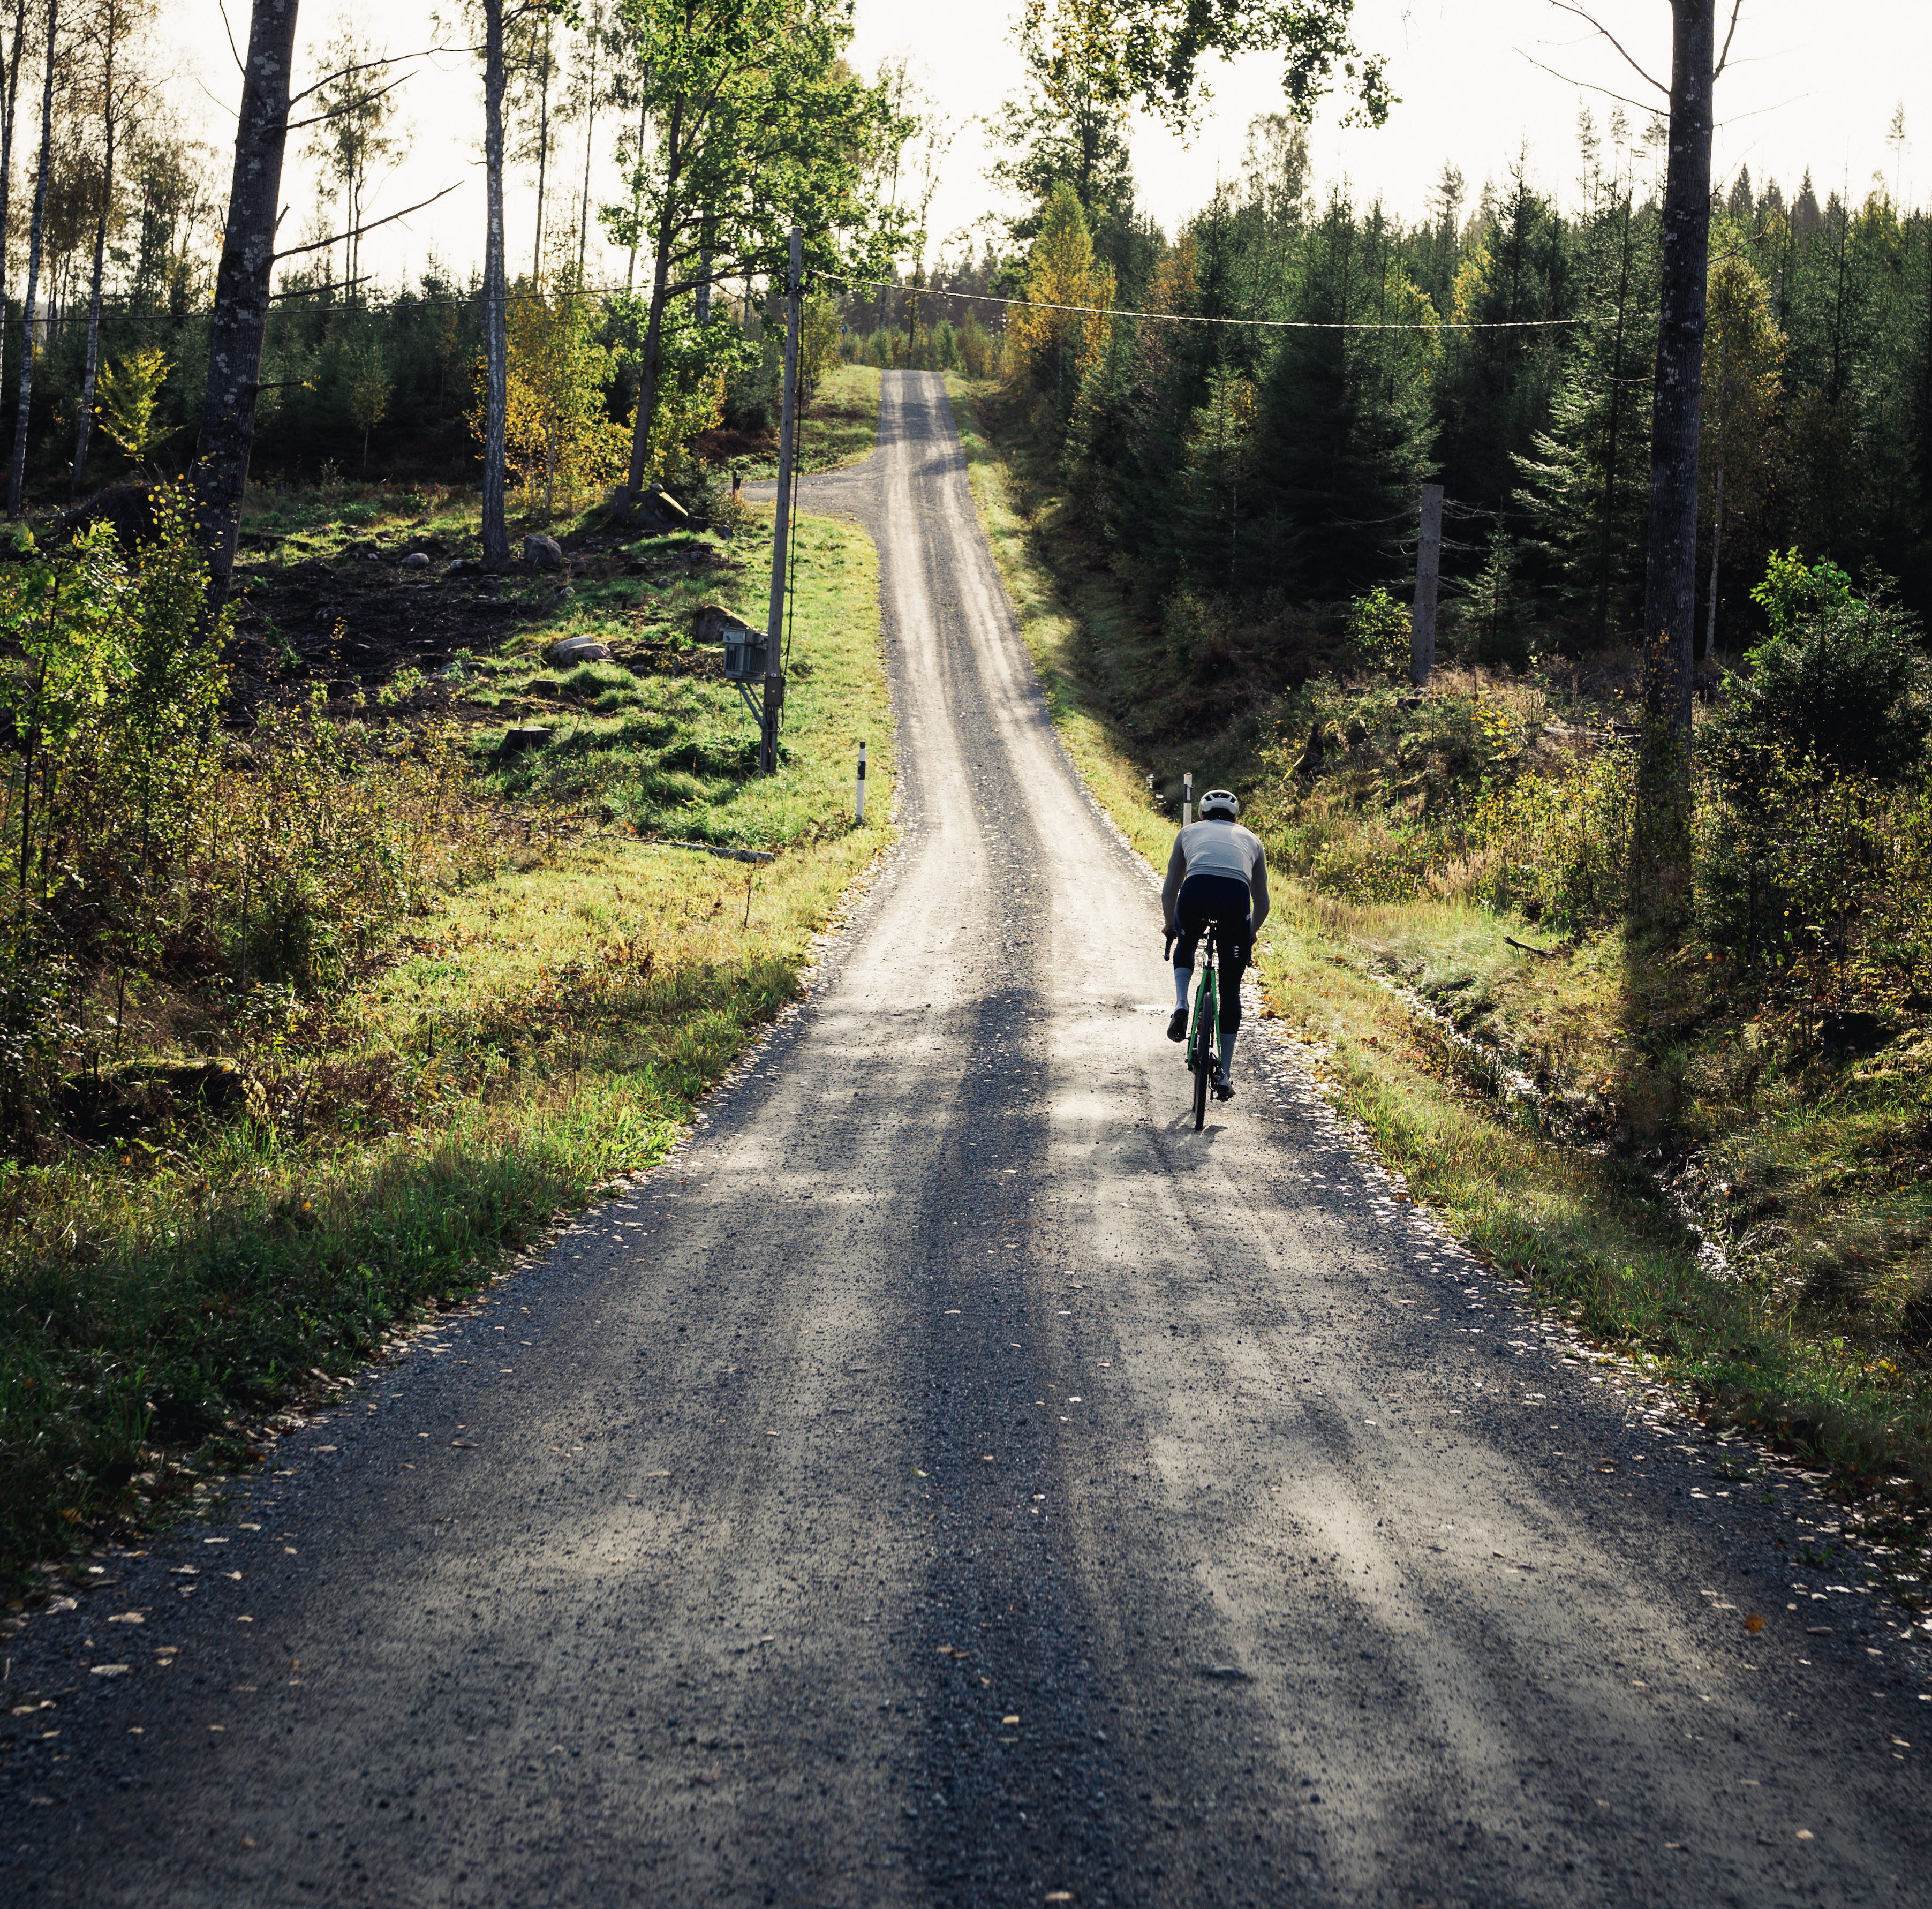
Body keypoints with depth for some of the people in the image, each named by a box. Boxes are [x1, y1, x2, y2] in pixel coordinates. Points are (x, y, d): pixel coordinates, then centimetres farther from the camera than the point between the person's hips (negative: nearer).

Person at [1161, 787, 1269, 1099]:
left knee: (1185, 947, 36)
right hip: (1236, 896, 0)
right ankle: (1225, 1074, 16)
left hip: (1195, 891, 0)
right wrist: (1252, 932, 56)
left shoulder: (1189, 832, 33)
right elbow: (1262, 901, 38)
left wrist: (1171, 923, 53)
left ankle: (1181, 1005, 10)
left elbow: (1170, 889, 35)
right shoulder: (1251, 839, 35)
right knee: (1231, 989, 14)